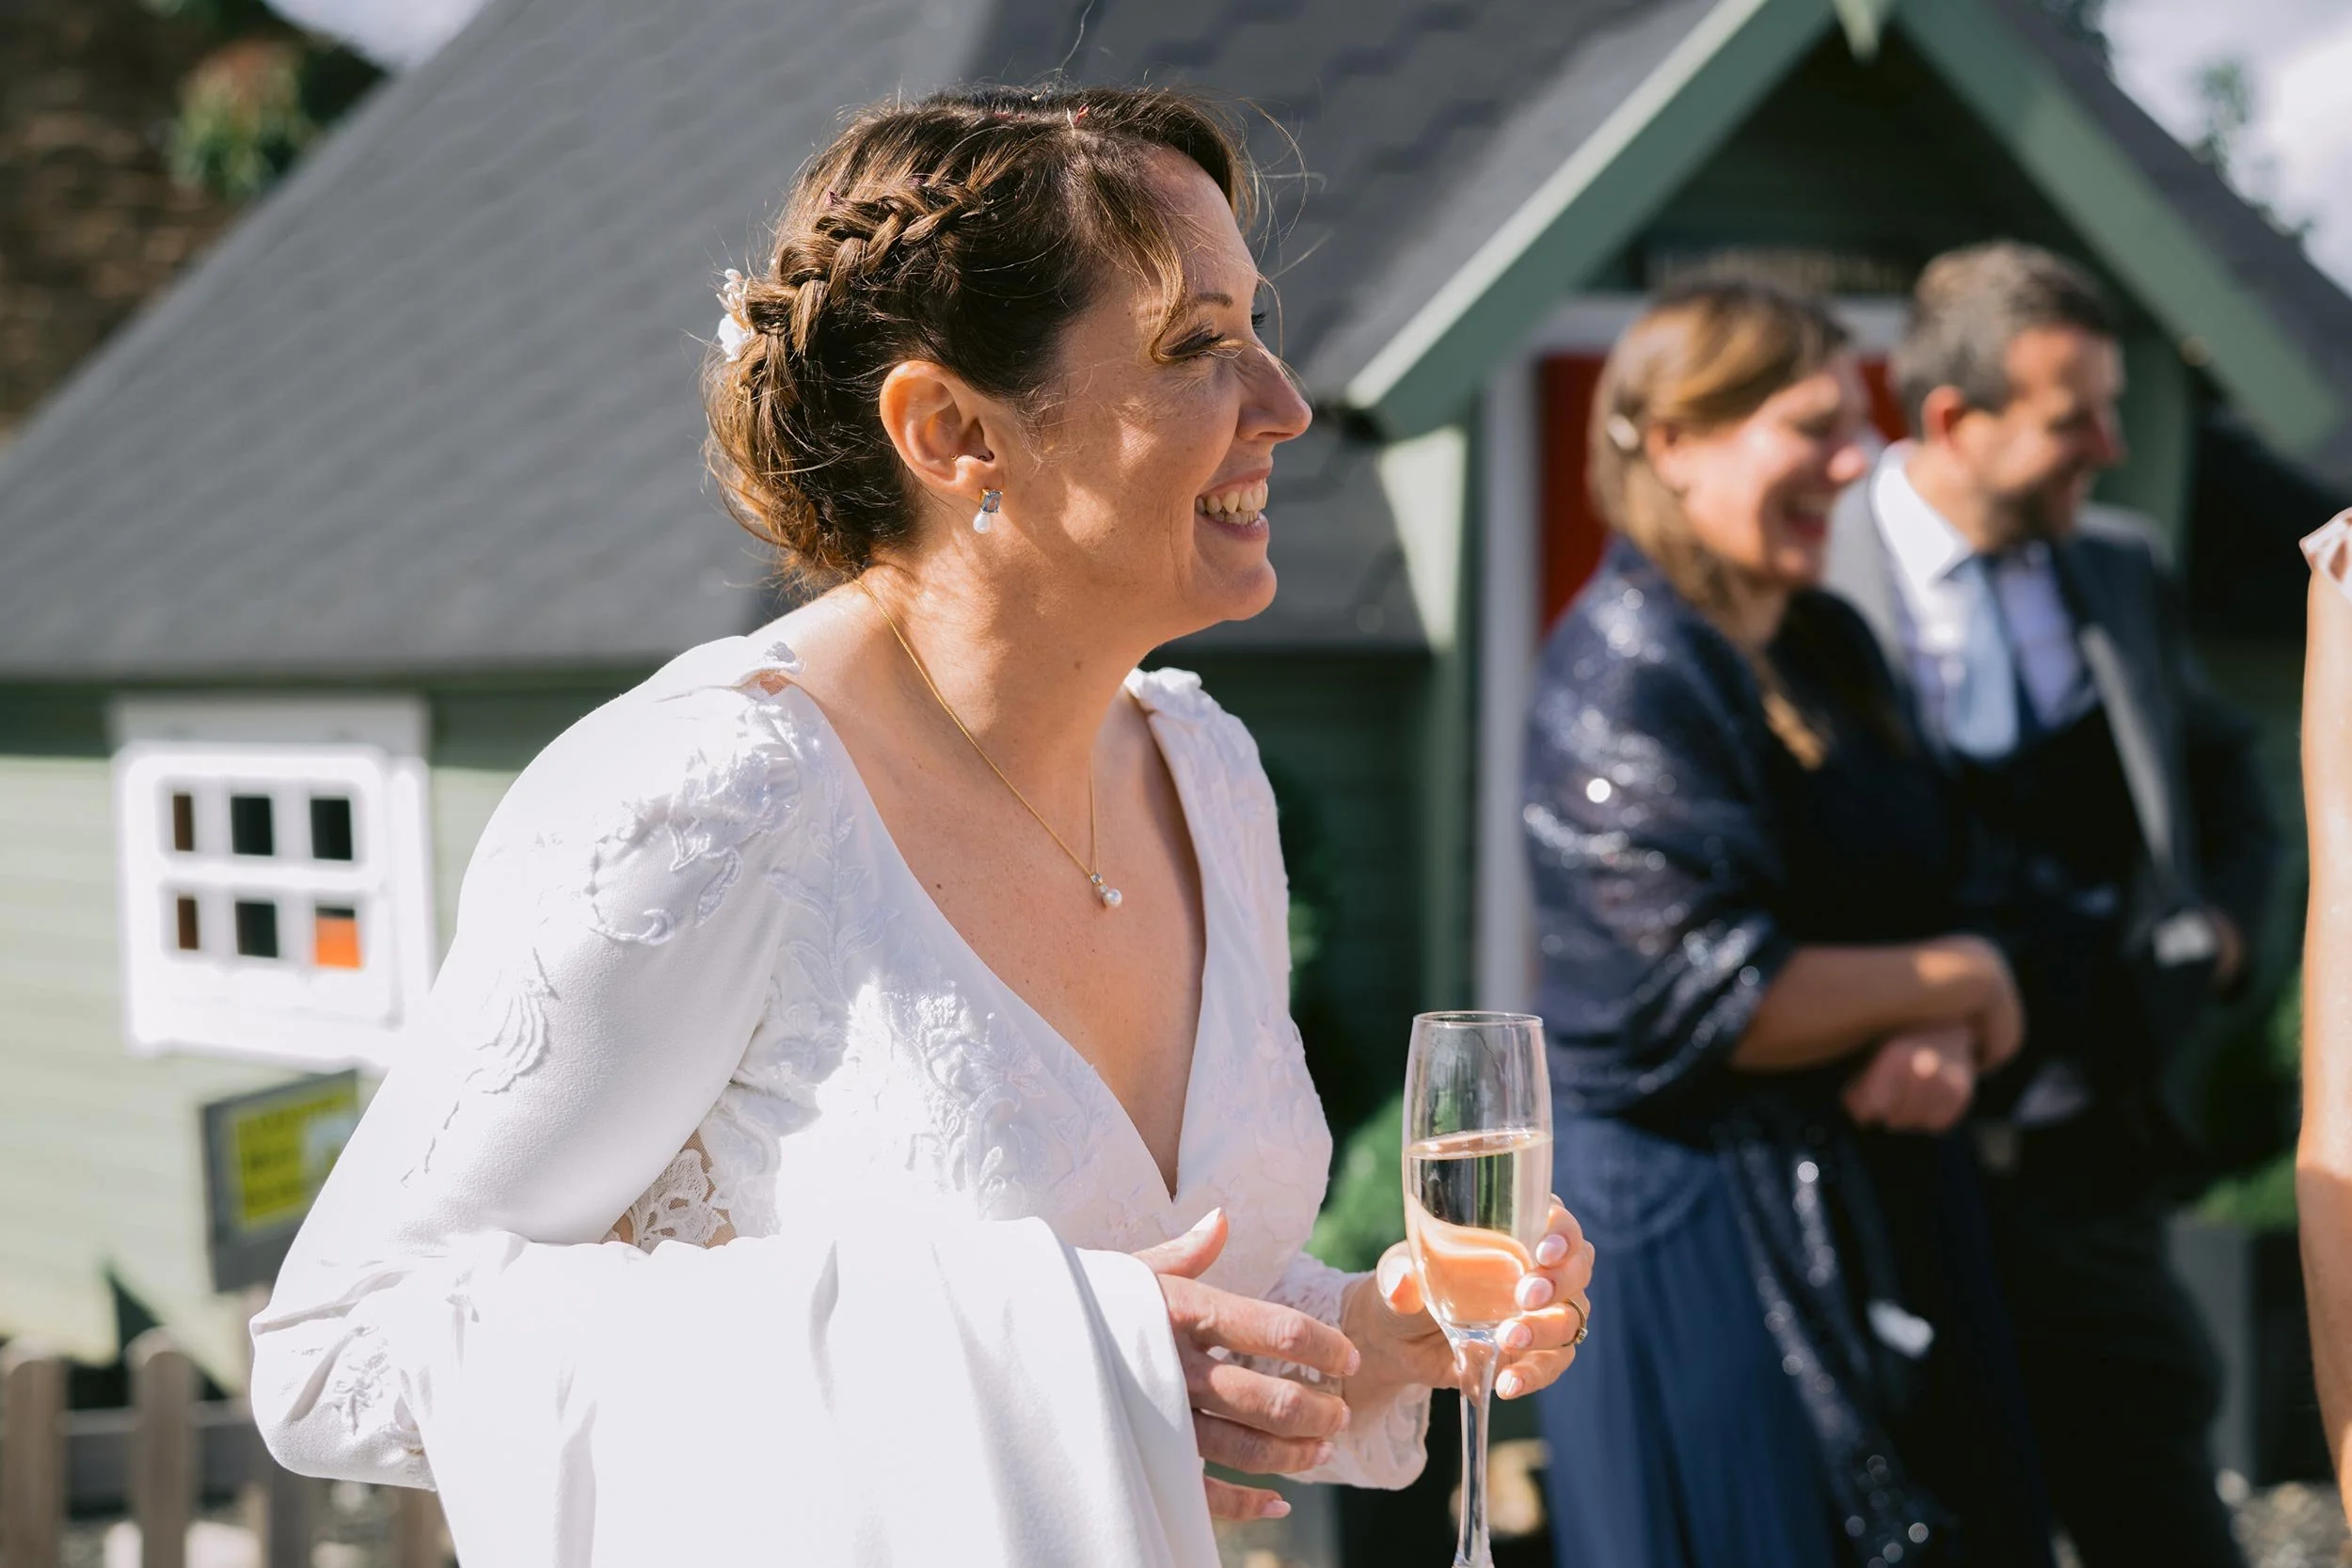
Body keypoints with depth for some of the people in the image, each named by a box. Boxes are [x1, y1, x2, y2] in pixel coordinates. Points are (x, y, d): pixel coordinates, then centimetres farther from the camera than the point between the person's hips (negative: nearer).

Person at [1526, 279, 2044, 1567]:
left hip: (1844, 1205, 8)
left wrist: (1940, 1041, -9)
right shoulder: (1626, 676, -16)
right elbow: (1714, 999, -23)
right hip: (1697, 1229, -8)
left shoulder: (1829, 648, 11)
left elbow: (1915, 899, 13)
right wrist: (1963, 981, -10)